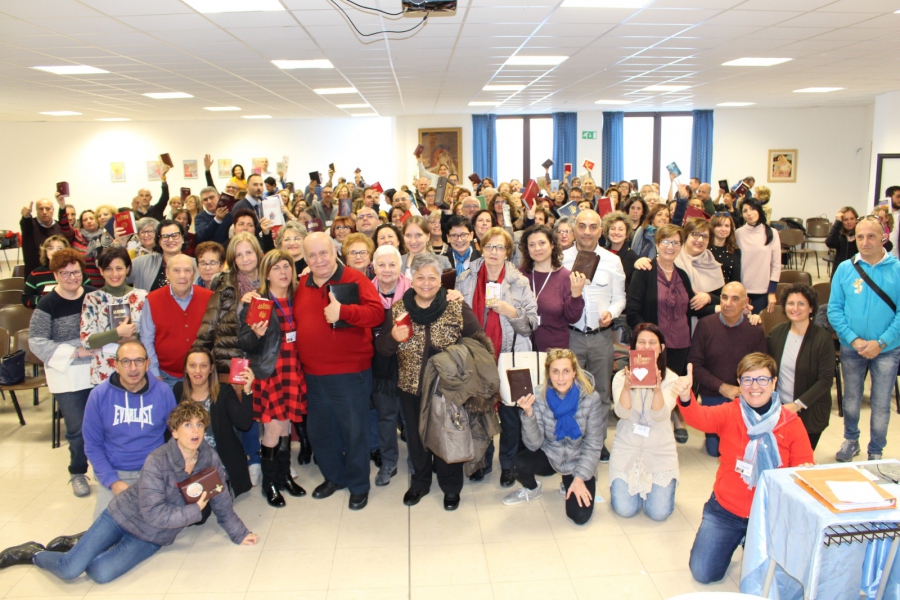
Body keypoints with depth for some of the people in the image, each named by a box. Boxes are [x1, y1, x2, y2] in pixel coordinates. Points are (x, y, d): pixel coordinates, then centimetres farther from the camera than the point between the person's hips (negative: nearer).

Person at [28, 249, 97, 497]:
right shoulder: (47, 305, -9)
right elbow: (36, 342, -11)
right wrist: (74, 352, -17)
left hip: (98, 370, 3)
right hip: (66, 375, -3)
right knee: (77, 427, 5)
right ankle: (77, 473, 26)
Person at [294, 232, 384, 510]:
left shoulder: (354, 279, -9)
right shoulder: (302, 285, 8)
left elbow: (376, 313, -20)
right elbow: (297, 322, 17)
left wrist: (343, 311, -33)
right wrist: (297, 361, 6)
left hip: (350, 373, -6)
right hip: (313, 373, 6)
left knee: (354, 430, 6)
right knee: (319, 430, 18)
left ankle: (359, 485, 25)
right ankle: (334, 476, 40)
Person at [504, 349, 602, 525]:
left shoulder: (590, 398, -21)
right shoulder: (539, 396, -18)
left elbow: (593, 444, -11)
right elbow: (534, 444, -20)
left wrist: (580, 478, -17)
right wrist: (528, 413, -35)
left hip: (579, 461, -1)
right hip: (549, 455, 1)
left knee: (580, 516, -18)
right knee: (518, 465, -28)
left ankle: (570, 483, 16)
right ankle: (532, 489, 9)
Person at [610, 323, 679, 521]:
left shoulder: (671, 378, -7)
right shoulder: (621, 377, -5)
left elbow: (660, 415, -21)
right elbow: (622, 413, -20)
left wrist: (657, 389, -41)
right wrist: (626, 387, -40)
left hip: (660, 452, 0)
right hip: (627, 450, 0)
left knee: (659, 513, -8)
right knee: (625, 509, -8)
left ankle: (650, 486, 26)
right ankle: (623, 484, 26)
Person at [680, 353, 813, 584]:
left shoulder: (791, 423, -7)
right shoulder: (729, 413, -10)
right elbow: (701, 418, -31)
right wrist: (685, 397, -53)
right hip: (725, 510, 0)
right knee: (703, 573, -1)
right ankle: (736, 538, 28)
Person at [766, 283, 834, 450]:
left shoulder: (823, 338, -13)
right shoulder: (777, 332, 0)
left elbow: (826, 380, -14)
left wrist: (798, 404, -19)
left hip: (809, 413, -3)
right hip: (779, 408, 3)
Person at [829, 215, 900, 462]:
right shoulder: (845, 269, -4)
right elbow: (834, 309, -4)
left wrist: (880, 343, -16)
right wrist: (854, 340, -14)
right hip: (851, 348, 1)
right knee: (851, 399, 16)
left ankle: (876, 451, 27)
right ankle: (850, 440, 38)